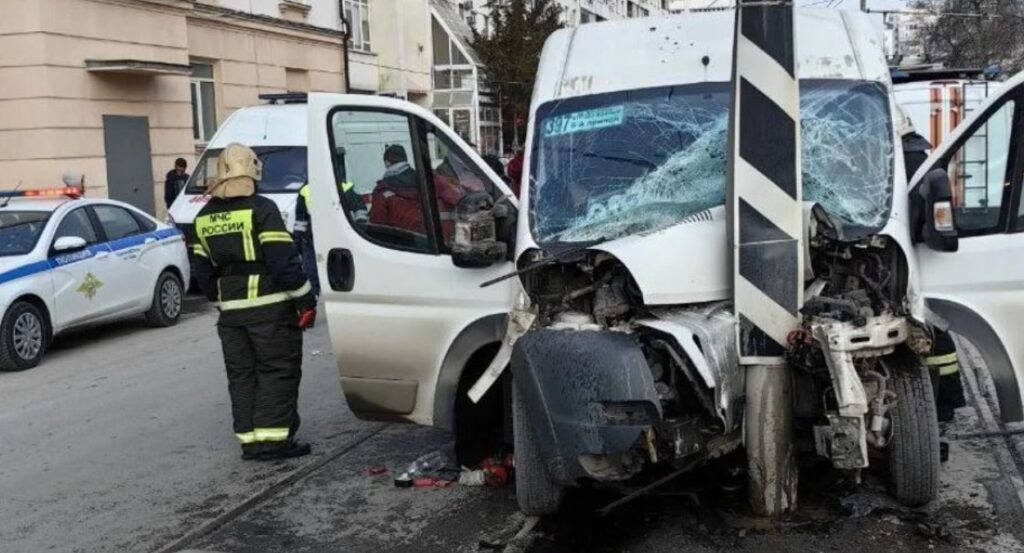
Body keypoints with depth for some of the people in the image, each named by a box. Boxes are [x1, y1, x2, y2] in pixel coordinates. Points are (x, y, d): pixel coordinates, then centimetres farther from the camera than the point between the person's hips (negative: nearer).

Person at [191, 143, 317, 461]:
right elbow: (283, 260, -17)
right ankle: (272, 437, -3)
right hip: (269, 307, -6)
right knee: (278, 371, 0)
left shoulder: (205, 217, 11)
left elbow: (202, 270, 15)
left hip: (230, 310, 6)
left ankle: (249, 439, 13)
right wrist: (305, 298, -11)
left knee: (241, 374, 12)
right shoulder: (261, 209, -11)